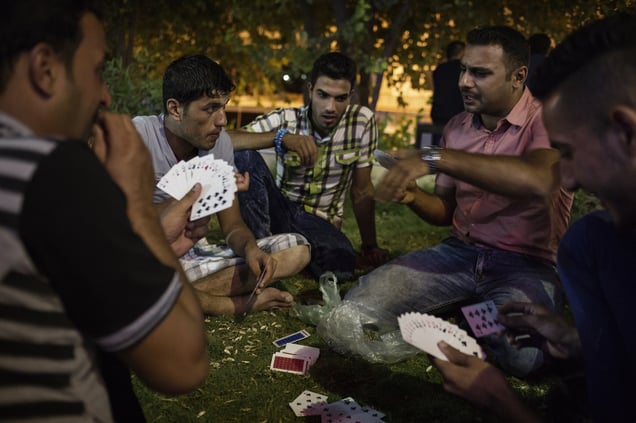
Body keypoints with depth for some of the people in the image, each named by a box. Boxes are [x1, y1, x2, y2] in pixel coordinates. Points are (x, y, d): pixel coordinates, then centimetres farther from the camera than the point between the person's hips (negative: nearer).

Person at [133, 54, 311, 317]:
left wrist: (250, 247, -21)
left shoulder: (219, 142, -1)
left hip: (195, 253, 6)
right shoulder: (137, 136, -17)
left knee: (297, 249, -8)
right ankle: (241, 303, -21)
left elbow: (232, 226, 2)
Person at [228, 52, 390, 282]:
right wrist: (281, 137, -36)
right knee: (244, 155, -25)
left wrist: (370, 246, -1)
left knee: (340, 264, -34)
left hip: (320, 221, 0)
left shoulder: (362, 121, -10)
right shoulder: (285, 119, -12)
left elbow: (362, 190, -3)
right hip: (279, 210, 0)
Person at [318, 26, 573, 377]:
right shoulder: (457, 128, 10)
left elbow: (538, 181, -34)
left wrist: (435, 158, -36)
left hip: (528, 264, -4)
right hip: (460, 252, 5)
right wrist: (413, 197, -8)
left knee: (518, 351, -36)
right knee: (359, 304, -17)